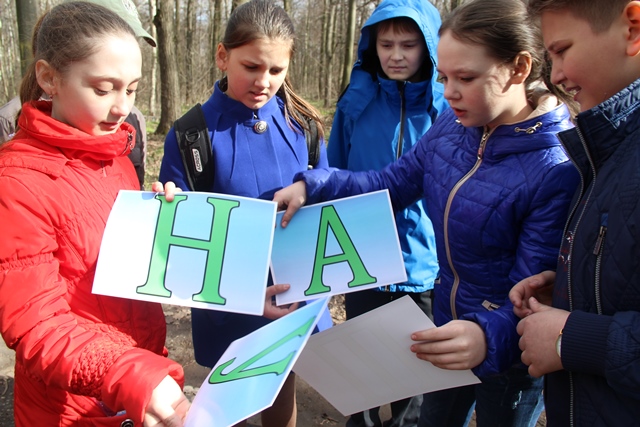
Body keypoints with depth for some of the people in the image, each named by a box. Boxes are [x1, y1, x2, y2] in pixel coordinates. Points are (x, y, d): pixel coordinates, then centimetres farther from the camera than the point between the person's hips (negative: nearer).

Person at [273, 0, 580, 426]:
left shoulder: (559, 171, -28)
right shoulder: (453, 124, -8)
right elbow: (393, 182, 2)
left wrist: (490, 336, -47)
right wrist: (312, 185, -10)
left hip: (507, 355, -6)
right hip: (448, 327, 6)